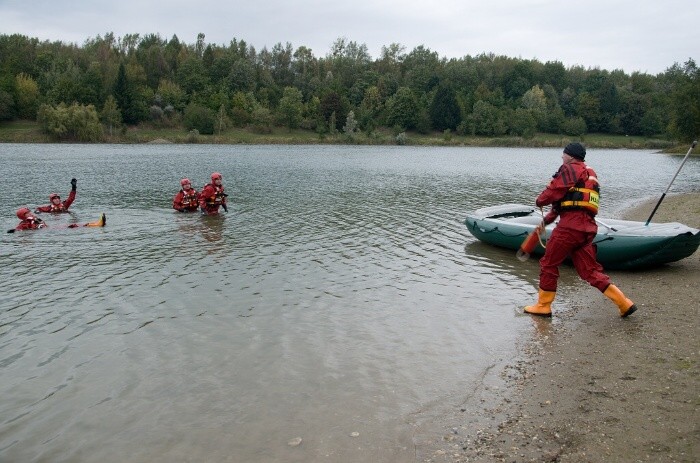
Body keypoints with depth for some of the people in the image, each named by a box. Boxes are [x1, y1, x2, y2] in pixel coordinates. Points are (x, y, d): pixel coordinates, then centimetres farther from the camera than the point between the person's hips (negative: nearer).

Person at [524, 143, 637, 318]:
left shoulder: (570, 169, -1)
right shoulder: (588, 174, 30)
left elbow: (554, 192, -11)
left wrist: (540, 201, 10)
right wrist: (547, 220, 31)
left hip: (571, 225, -9)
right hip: (587, 228, 9)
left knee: (548, 263, 3)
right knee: (590, 270, 10)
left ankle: (543, 306, 10)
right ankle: (624, 303, 4)